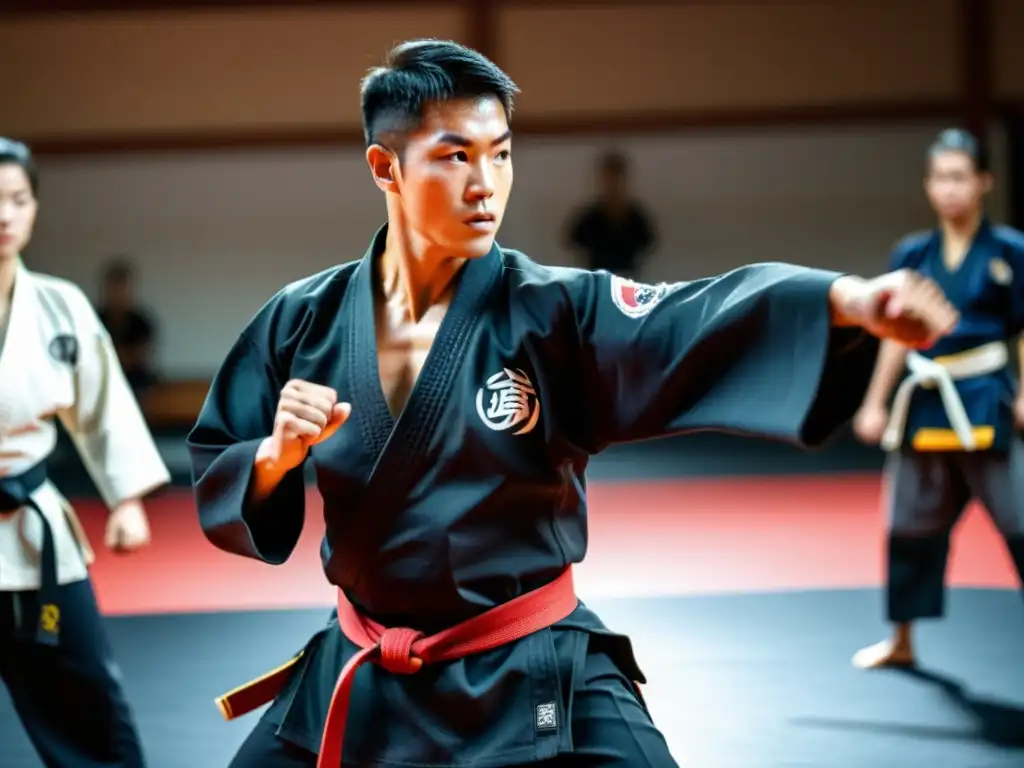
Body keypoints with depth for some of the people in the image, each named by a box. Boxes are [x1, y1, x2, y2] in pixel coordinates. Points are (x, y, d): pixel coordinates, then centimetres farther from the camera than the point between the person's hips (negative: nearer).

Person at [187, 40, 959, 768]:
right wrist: (277, 457, -18)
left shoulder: (551, 313, -10)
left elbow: (701, 322, -28)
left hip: (538, 684, -2)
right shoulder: (305, 321, -3)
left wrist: (854, 301, -46)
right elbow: (220, 487, 6)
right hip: (357, 682, 3)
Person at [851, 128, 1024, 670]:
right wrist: (876, 402, 10)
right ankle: (902, 640, 29)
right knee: (911, 518, 13)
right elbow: (896, 334, 11)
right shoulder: (913, 254, 6)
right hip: (924, 402, 4)